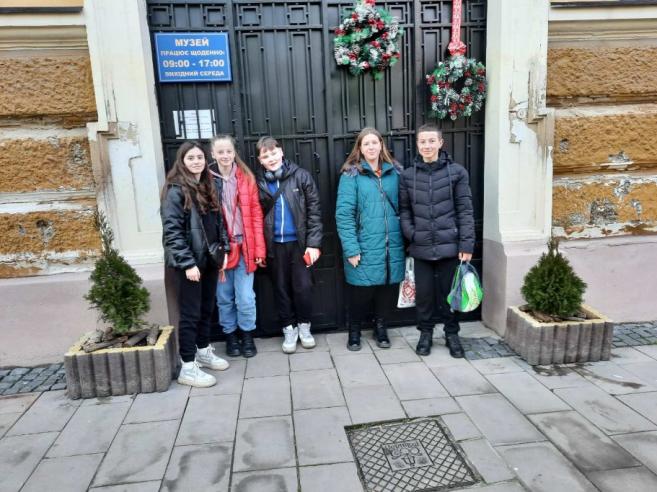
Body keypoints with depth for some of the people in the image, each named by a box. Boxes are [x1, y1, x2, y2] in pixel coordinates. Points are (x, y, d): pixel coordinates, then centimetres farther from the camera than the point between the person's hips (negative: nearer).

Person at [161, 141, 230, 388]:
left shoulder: (207, 187, 12)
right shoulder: (176, 190, -11)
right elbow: (172, 231, -17)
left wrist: (222, 250, 8)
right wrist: (187, 263, -21)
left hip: (209, 258, 7)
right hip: (190, 261, -7)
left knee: (207, 309, 17)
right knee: (190, 313, -1)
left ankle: (204, 351, 34)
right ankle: (188, 367, 8)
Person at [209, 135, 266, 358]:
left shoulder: (246, 178, 3)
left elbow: (256, 214, 2)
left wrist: (259, 248, -2)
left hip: (244, 247, 0)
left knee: (245, 297, 1)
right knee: (224, 297, 11)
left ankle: (247, 336, 22)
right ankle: (230, 335, 29)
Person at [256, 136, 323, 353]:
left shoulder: (301, 176, -3)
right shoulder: (259, 182, 0)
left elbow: (314, 211, -4)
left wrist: (313, 242, -9)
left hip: (299, 242, -1)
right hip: (274, 244, 2)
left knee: (303, 286, 4)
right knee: (281, 288, 11)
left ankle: (304, 326, 26)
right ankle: (289, 329, 27)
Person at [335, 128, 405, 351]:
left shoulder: (394, 171, 8)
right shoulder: (351, 174, -4)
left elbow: (404, 207, 12)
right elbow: (343, 214, -9)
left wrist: (405, 238, 4)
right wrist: (351, 248, -15)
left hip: (392, 246, 4)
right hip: (364, 247, -3)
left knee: (388, 288, 11)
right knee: (361, 291, 5)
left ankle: (380, 327, 34)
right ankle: (354, 330, 29)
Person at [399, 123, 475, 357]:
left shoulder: (456, 171, -2)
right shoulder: (408, 175, 3)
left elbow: (465, 210, -3)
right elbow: (404, 209, 8)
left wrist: (466, 243, -8)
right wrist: (411, 233, -7)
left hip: (449, 245, -1)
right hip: (421, 247, 1)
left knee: (450, 292, 11)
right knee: (423, 293, 11)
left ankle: (452, 334, 29)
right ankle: (425, 333, 30)